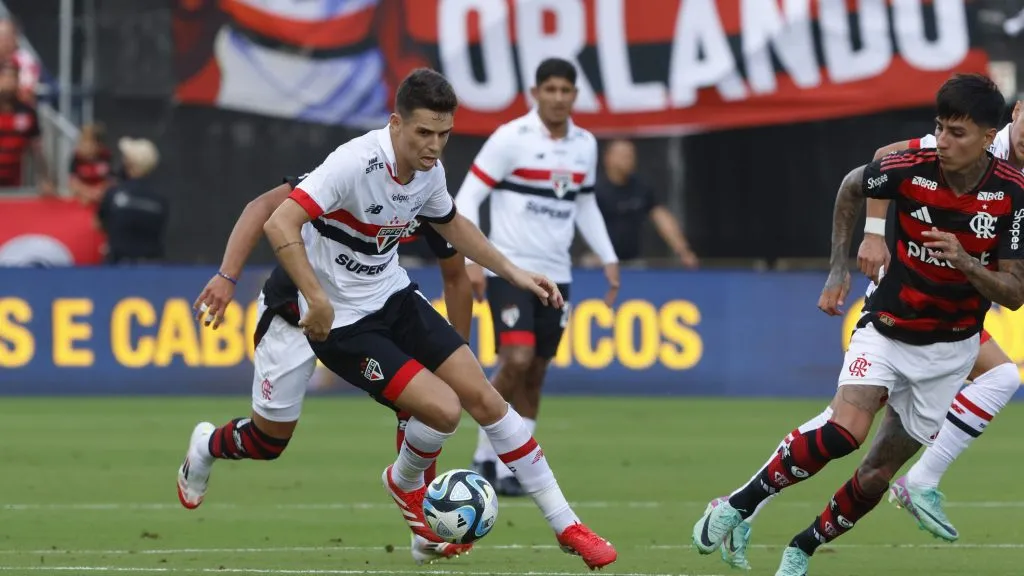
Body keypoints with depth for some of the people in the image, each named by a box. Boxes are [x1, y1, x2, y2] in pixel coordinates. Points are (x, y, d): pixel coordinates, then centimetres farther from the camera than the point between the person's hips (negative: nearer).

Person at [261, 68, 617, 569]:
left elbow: (451, 224, 20)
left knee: (484, 397, 1)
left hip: (395, 297, 7)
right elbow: (280, 224, -34)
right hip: (342, 321, -7)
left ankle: (566, 526, 11)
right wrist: (317, 299, -39)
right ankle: (405, 485, 18)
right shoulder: (356, 164, -28)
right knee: (443, 408, -17)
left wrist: (513, 272, 16)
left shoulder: (429, 170, -3)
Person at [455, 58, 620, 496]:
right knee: (517, 358, -20)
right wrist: (471, 259, -17)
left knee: (535, 374, 5)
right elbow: (467, 197, -9)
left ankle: (509, 470, 13)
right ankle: (485, 456, -4)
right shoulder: (511, 138, -10)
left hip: (555, 274, 6)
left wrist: (608, 258, 16)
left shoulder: (585, 145, 8)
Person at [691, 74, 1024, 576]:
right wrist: (839, 268, 5)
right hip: (887, 329, -1)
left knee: (877, 474, 3)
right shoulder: (911, 169, -18)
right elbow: (851, 187, 5)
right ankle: (741, 503, -10)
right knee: (845, 431, -27)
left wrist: (963, 262, -32)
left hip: (949, 350, 1)